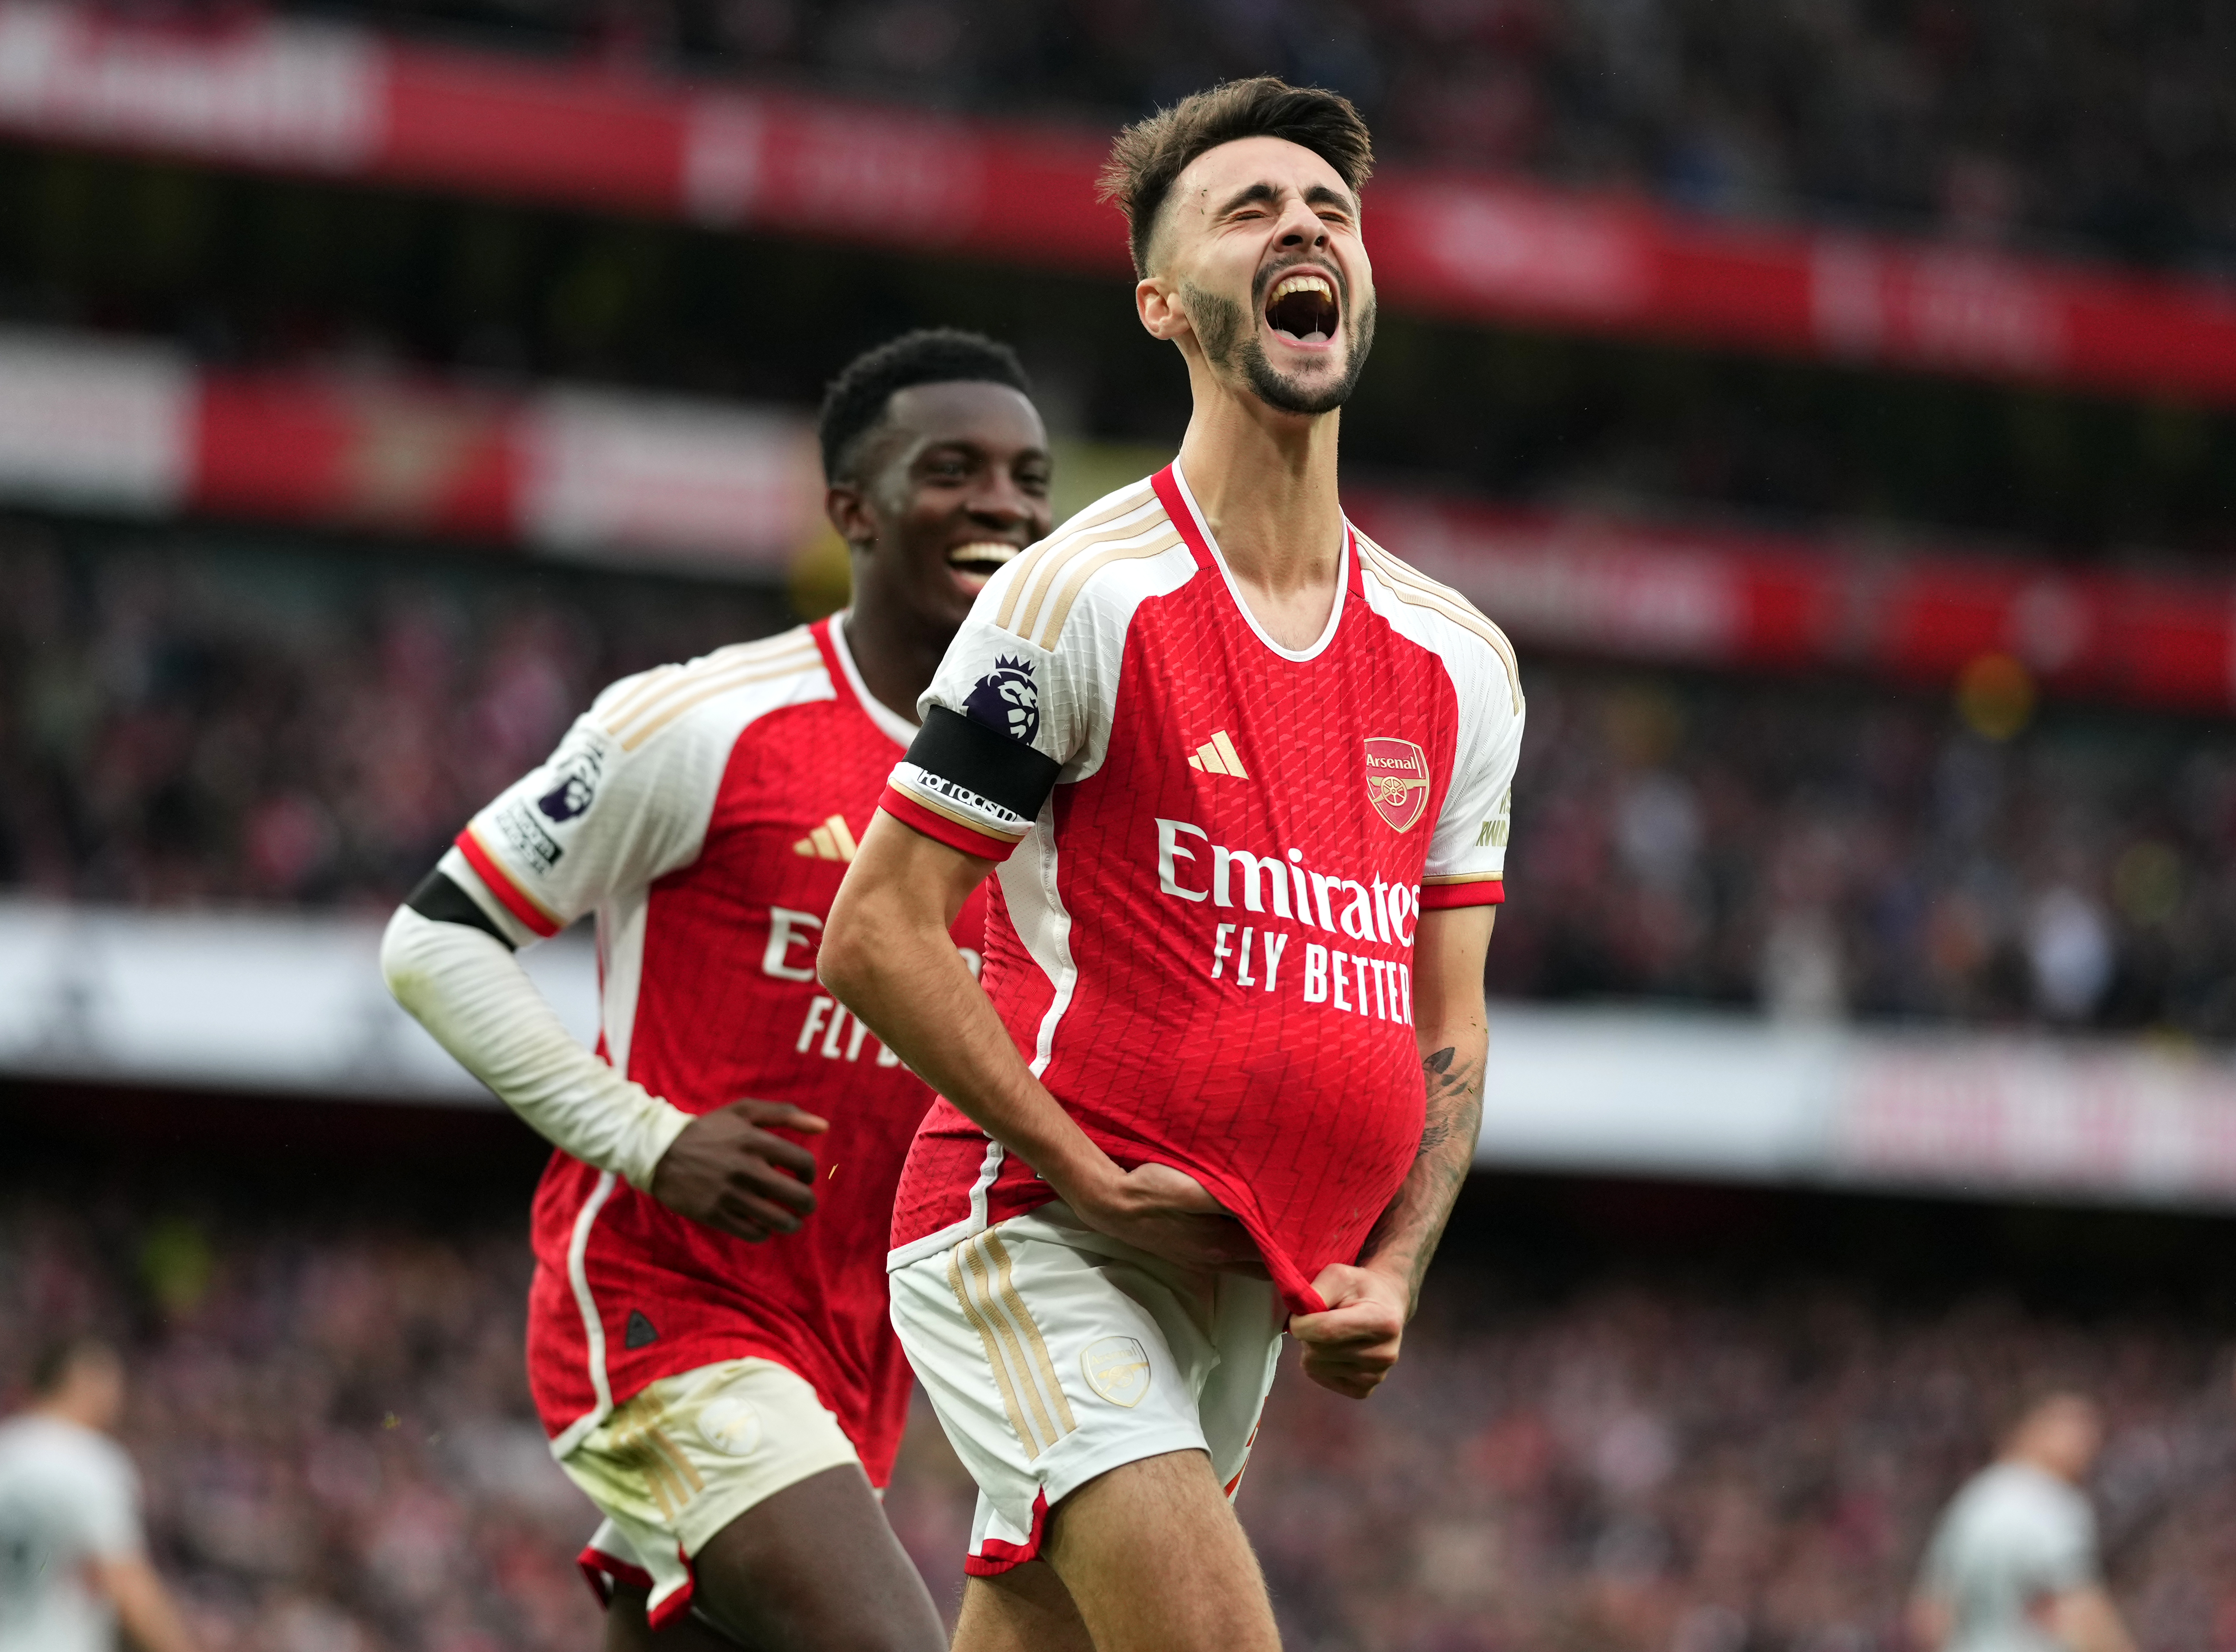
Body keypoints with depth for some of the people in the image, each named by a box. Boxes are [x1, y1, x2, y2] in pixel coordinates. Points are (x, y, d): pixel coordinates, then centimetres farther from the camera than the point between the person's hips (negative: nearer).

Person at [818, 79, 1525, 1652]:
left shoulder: (1460, 664, 11)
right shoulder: (1086, 596, -8)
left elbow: (1444, 1028, 16)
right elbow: (878, 934, -9)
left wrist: (1391, 1273, 1)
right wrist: (1094, 1178, -13)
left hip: (1238, 1288, 6)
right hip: (1034, 1235, -6)